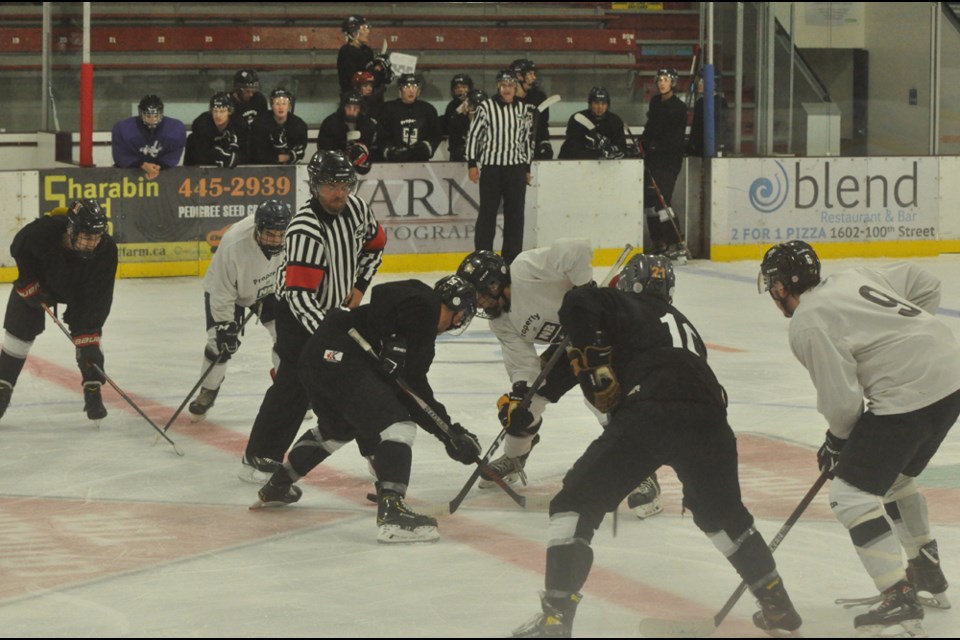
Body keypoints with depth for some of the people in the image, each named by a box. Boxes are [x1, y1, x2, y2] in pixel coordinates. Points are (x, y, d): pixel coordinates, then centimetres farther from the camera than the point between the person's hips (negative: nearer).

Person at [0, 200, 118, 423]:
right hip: (37, 279, -1)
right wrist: (29, 284, -16)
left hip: (80, 290, 1)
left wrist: (89, 333, -37)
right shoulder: (42, 232, -41)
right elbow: (18, 249, -16)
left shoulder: (106, 250, -36)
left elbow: (99, 297, -31)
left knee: (87, 334, -12)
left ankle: (93, 393, -1)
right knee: (19, 331, -1)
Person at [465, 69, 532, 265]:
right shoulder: (486, 107, -5)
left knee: (515, 213, 5)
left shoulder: (522, 109, 8)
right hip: (491, 166, -4)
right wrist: (472, 164, -6)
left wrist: (527, 168, 13)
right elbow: (473, 135, -2)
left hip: (516, 168, 4)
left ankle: (512, 258, 12)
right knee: (488, 211, -1)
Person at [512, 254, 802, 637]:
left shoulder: (622, 305, 18)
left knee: (575, 505, 5)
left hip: (648, 412, -6)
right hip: (707, 416, 6)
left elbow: (577, 304, -3)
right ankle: (777, 606, 34)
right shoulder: (683, 325, 37)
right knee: (721, 514, 31)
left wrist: (593, 364, 1)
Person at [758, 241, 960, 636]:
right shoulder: (854, 278, 15)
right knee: (894, 476, 30)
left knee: (851, 492, -4)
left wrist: (836, 442, 8)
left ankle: (900, 599, -12)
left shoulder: (807, 325, -8)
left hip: (909, 395, -9)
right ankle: (927, 570, 40)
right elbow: (925, 285, 23)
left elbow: (841, 398, -11)